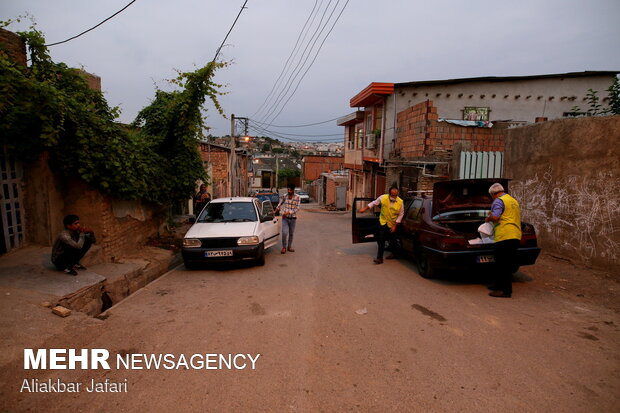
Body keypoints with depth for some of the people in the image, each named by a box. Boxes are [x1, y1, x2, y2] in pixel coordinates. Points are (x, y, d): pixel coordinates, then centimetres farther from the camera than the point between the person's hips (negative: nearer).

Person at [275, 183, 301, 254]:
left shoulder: (297, 197, -7)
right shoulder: (284, 196, -1)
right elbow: (279, 204, 16)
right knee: (284, 233, -12)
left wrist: (288, 212, -19)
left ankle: (289, 247, 28)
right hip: (285, 218, 0)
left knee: (291, 234, 10)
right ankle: (284, 247, 5)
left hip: (293, 218, 0)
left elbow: (297, 208, -11)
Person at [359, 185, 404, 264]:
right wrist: (365, 209, 0)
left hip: (393, 224, 0)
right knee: (381, 239, -9)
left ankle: (394, 253, 40)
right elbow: (374, 203, 1)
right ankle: (379, 258, -5)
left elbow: (400, 215, -6)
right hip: (383, 222, 0)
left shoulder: (400, 202, -15)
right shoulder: (383, 198, -14)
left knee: (392, 240, 14)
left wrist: (395, 226, -8)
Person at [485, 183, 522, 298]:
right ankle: (500, 285, 26)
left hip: (505, 236, -10)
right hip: (516, 236, 10)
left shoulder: (499, 201, -7)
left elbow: (495, 217, -21)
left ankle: (506, 290, -3)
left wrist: (488, 218, 0)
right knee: (506, 264, 17)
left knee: (503, 264, -5)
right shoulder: (514, 201, 23)